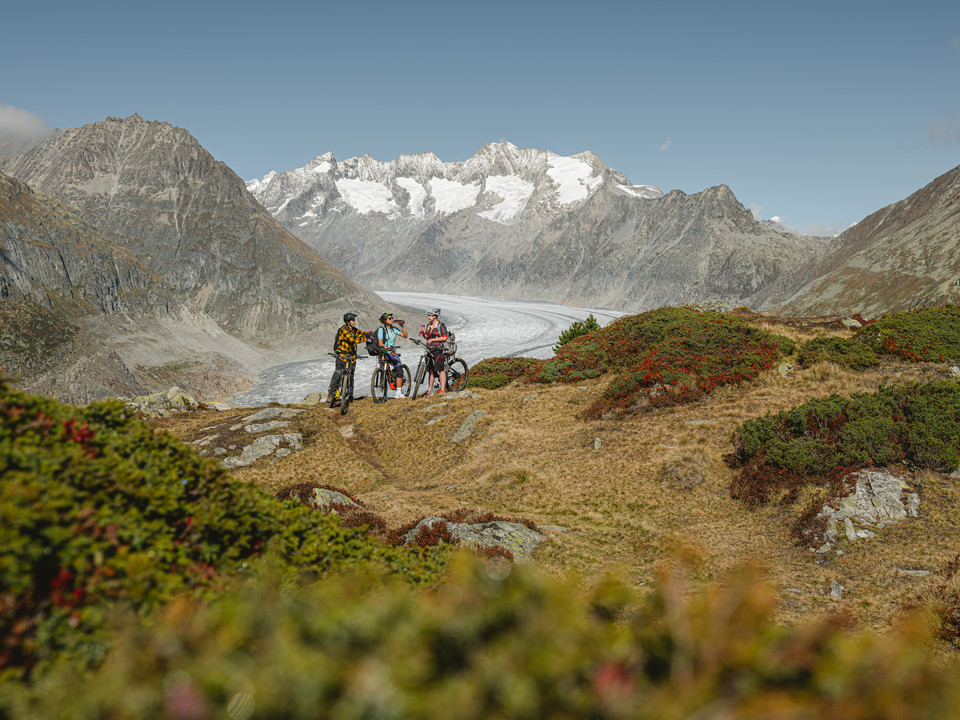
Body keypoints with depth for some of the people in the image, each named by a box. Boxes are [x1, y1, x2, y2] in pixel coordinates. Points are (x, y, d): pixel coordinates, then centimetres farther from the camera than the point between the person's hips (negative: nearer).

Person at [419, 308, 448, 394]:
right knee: (431, 370, 11)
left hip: (439, 350, -7)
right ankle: (430, 390, 18)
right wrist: (422, 333, -3)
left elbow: (444, 338, -13)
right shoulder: (428, 325, 13)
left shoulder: (441, 325, -6)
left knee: (441, 369, -15)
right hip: (430, 350, 7)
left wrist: (432, 339, -17)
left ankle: (443, 389, -19)